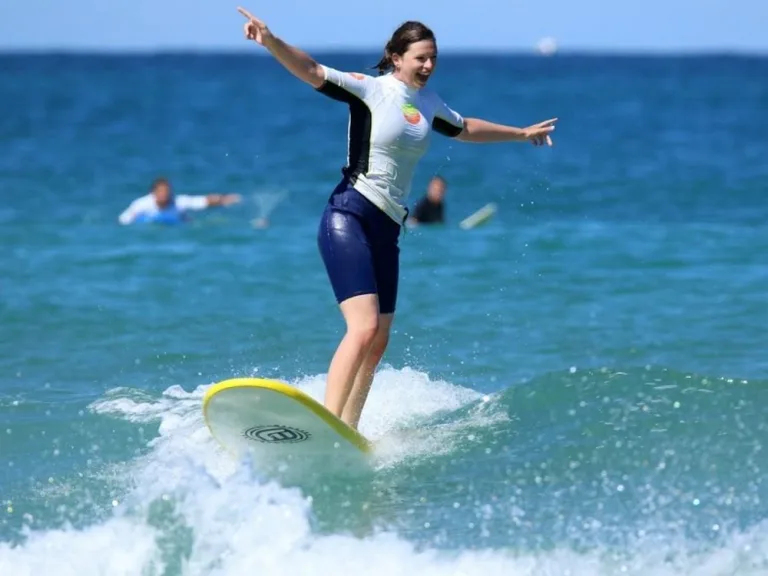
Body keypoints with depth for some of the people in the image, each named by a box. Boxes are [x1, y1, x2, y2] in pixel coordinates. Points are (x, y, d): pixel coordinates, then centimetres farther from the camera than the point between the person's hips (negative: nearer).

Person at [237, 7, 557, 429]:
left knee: (379, 342, 5)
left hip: (387, 230, 8)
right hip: (349, 218, -8)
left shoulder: (428, 103, 16)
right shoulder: (371, 89, -5)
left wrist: (522, 133, 47)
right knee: (364, 326, -22)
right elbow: (312, 72, -19)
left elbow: (465, 129, 36)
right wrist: (271, 42, -37)